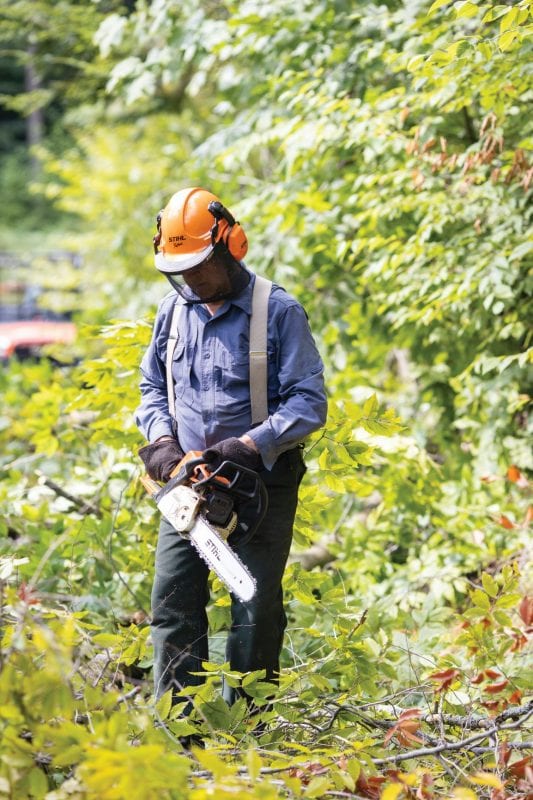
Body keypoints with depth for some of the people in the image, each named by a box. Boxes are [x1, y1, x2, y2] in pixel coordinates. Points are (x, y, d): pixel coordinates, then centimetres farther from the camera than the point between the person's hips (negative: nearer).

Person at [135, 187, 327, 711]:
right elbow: (152, 386, 18)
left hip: (263, 481, -4)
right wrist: (162, 438, -1)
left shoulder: (278, 312, -10)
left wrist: (250, 444, -23)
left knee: (257, 610, -1)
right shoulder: (174, 309, 7)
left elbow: (309, 401, -13)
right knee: (173, 602, -1)